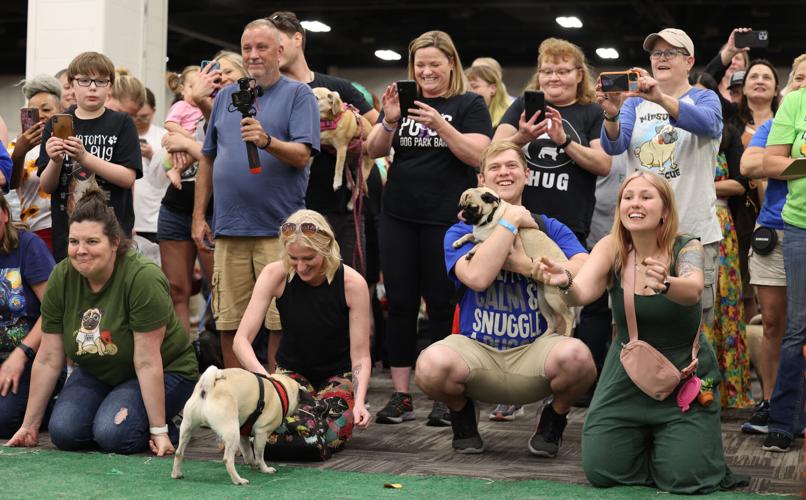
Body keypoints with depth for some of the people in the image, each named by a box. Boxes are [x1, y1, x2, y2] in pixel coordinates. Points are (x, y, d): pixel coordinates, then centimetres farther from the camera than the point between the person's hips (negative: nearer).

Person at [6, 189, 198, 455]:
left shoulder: (143, 277, -29)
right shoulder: (61, 277, -13)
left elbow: (147, 362, -27)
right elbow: (48, 359, -8)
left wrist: (159, 430, -24)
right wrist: (30, 425, -4)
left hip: (165, 372, -5)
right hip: (96, 372, 5)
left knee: (113, 434, -28)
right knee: (63, 432, -19)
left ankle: (169, 425, 1)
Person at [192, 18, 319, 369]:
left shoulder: (298, 95, 2)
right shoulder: (226, 96, 17)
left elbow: (302, 155, -10)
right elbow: (208, 159, 19)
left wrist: (268, 141, -28)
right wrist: (199, 215, 14)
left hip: (279, 228, -4)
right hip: (229, 229, 4)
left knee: (281, 322, -4)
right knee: (229, 323, 5)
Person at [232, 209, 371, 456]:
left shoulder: (352, 283, -21)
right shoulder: (275, 275, -19)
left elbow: (360, 355, -17)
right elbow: (241, 340, -23)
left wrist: (359, 402, -34)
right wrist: (264, 378, -42)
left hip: (338, 374, -1)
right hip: (292, 370, 1)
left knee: (325, 435, -30)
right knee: (274, 433, -29)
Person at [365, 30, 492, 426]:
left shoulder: (470, 105, 3)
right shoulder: (404, 101, 14)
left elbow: (478, 155, -10)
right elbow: (374, 150, 6)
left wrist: (440, 125, -21)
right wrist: (389, 121, -13)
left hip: (446, 219, -4)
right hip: (399, 218, 4)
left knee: (442, 305, -2)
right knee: (400, 304, 3)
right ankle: (401, 397, 8)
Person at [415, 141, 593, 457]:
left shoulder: (551, 229, 10)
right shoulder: (461, 232, 6)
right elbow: (477, 277, -18)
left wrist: (526, 265, -13)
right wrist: (512, 220, -10)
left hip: (535, 350, 1)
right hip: (476, 350, 0)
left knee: (575, 356, -35)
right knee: (432, 364, -35)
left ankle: (554, 420, 1)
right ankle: (462, 415, 4)